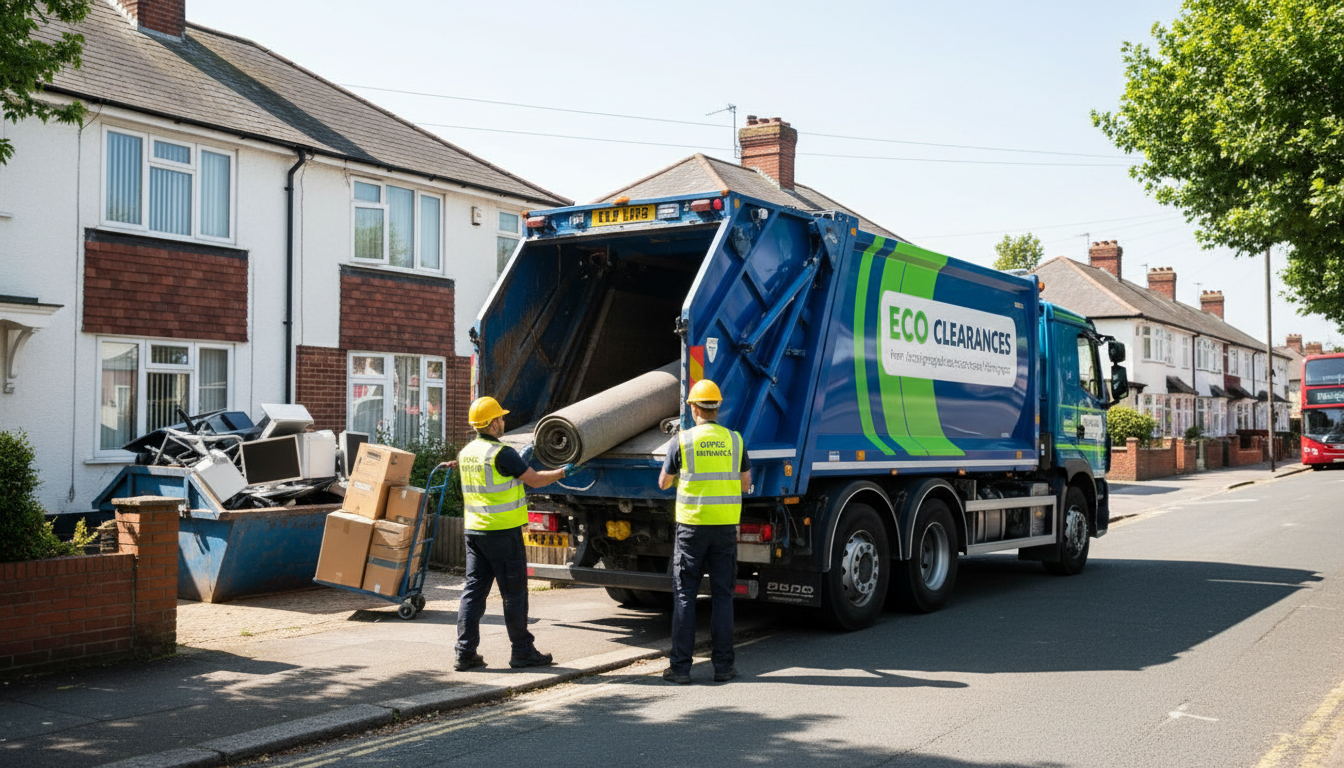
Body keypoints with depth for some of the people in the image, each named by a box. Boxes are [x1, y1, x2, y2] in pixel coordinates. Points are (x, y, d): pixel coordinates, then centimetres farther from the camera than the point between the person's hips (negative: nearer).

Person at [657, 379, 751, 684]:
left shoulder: (684, 440, -3)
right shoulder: (734, 440, 4)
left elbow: (664, 483, 7)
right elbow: (745, 485, 11)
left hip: (692, 524, -2)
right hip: (726, 525, 2)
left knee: (684, 594, 4)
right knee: (722, 594, 7)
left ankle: (680, 666, 4)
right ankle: (723, 665, 9)